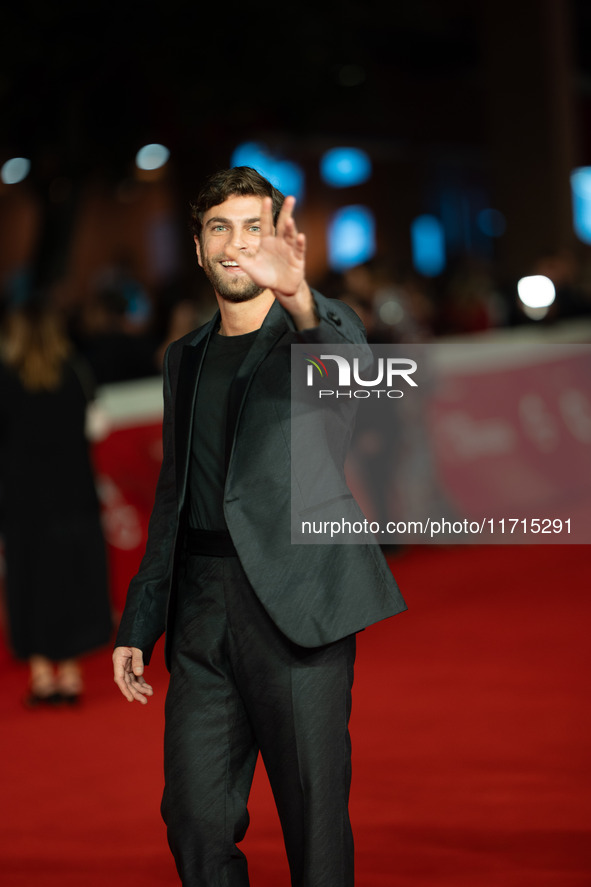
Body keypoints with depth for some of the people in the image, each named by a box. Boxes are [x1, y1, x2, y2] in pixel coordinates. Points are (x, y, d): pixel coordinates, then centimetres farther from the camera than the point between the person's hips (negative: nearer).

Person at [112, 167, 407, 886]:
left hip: (296, 606, -5)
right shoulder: (185, 359, 19)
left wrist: (300, 302, -45)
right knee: (196, 818, 2)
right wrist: (138, 624, 18)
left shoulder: (324, 326, 2)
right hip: (203, 607, 5)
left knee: (314, 819, -2)